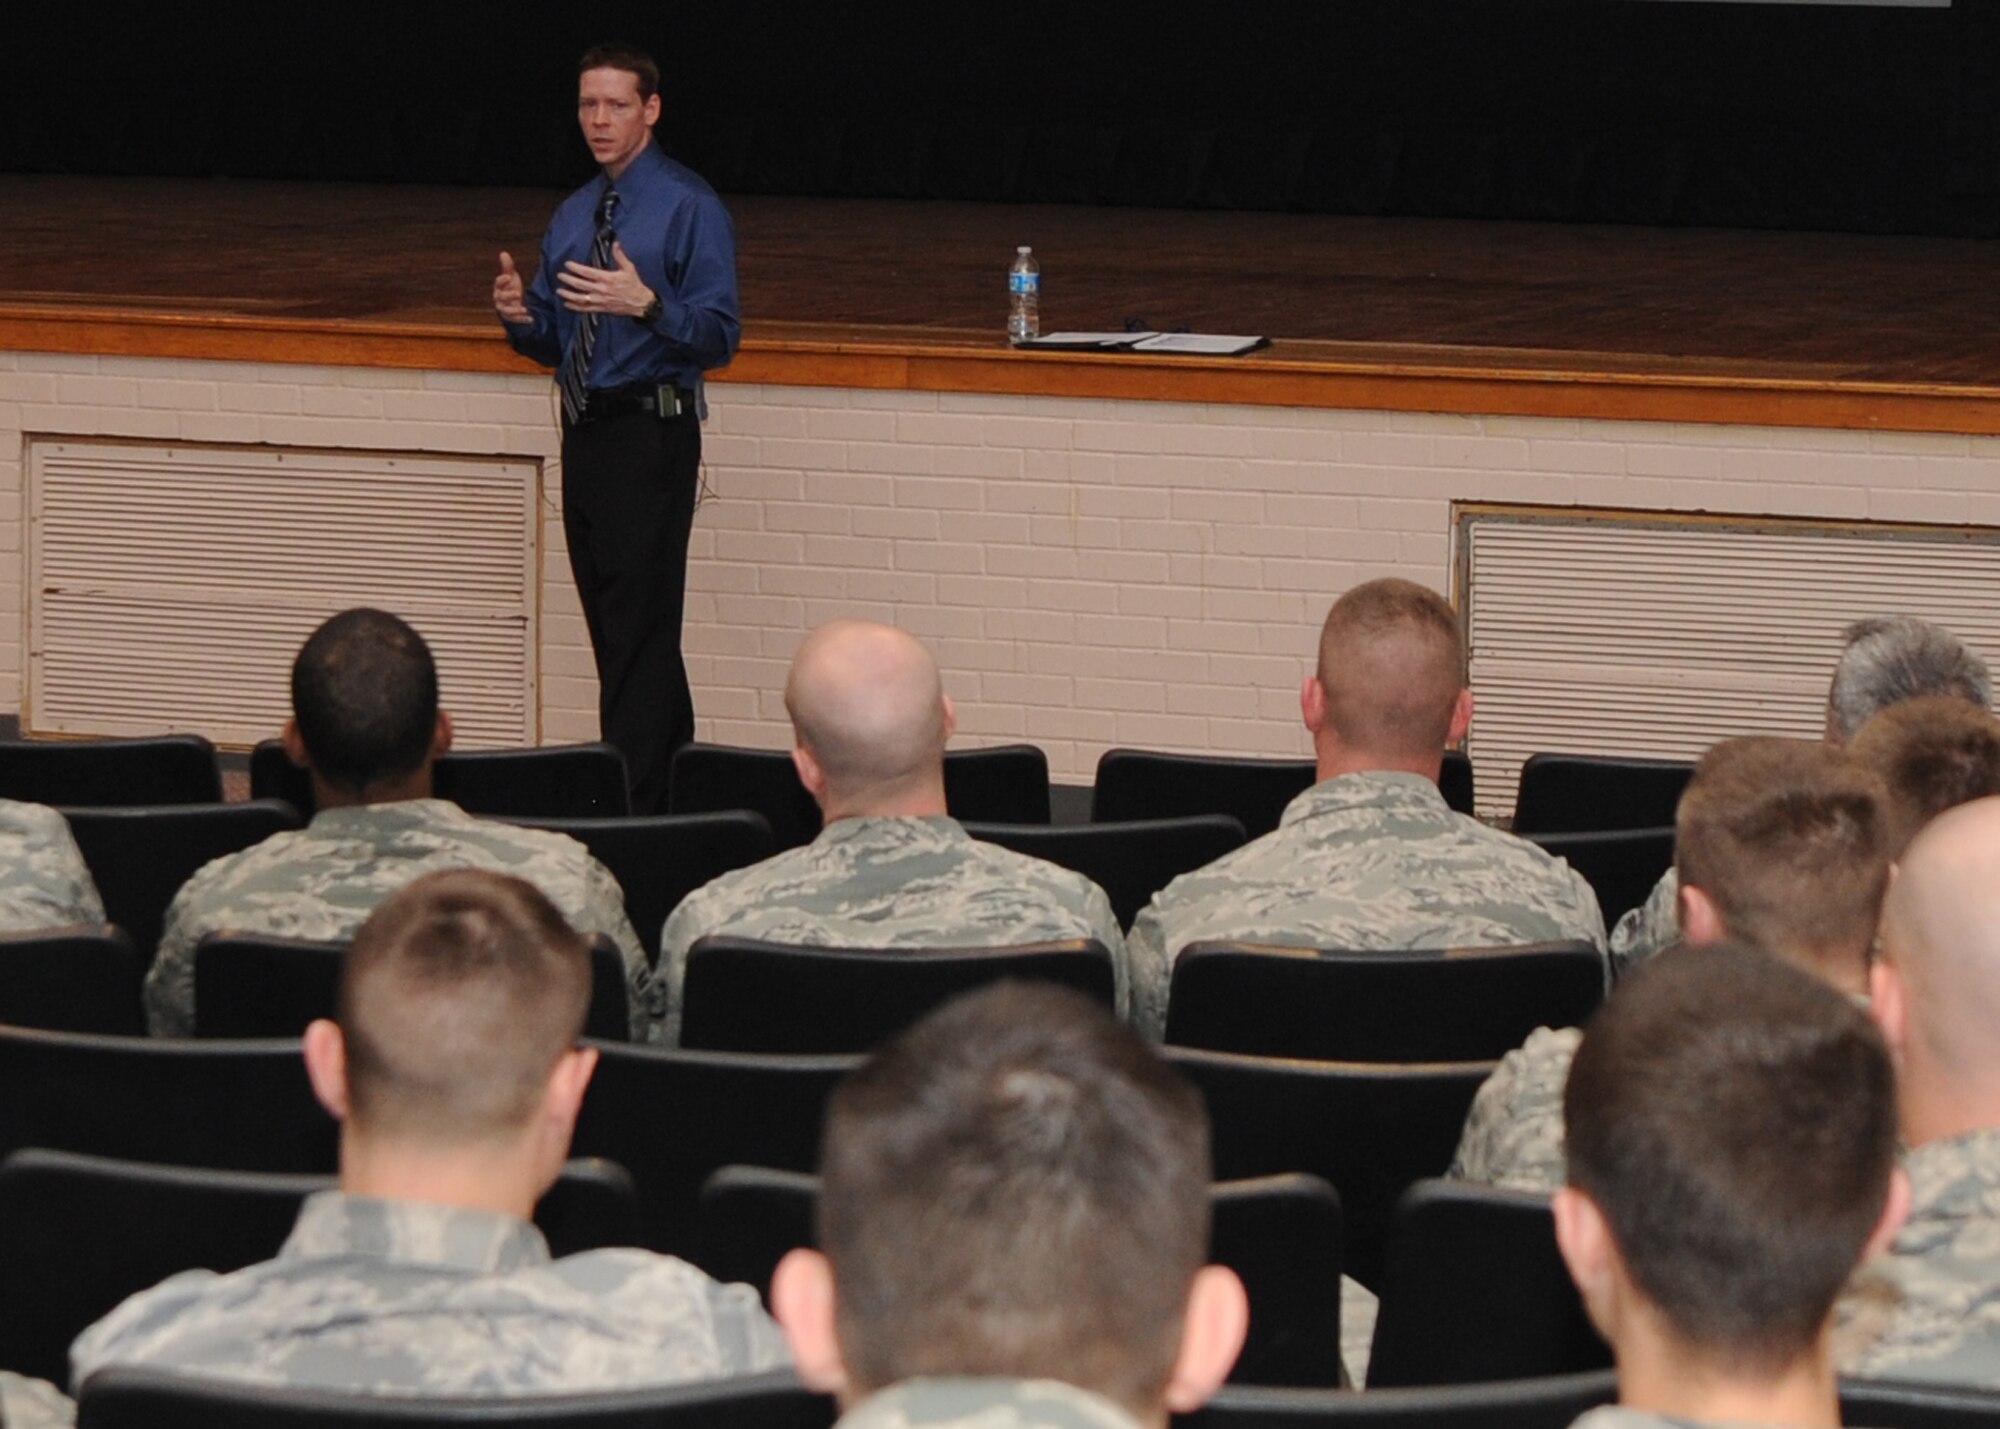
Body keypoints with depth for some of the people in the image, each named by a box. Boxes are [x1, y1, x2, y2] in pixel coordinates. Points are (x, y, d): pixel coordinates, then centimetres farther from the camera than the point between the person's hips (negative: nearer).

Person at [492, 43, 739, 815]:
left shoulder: (690, 208, -7)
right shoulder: (573, 216, 16)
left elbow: (719, 337, -13)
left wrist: (647, 304, -29)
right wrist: (522, 315, -4)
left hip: (651, 433, -8)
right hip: (585, 431, 8)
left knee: (641, 624, -11)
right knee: (610, 621, 12)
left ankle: (633, 804, -12)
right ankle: (673, 779, 21)